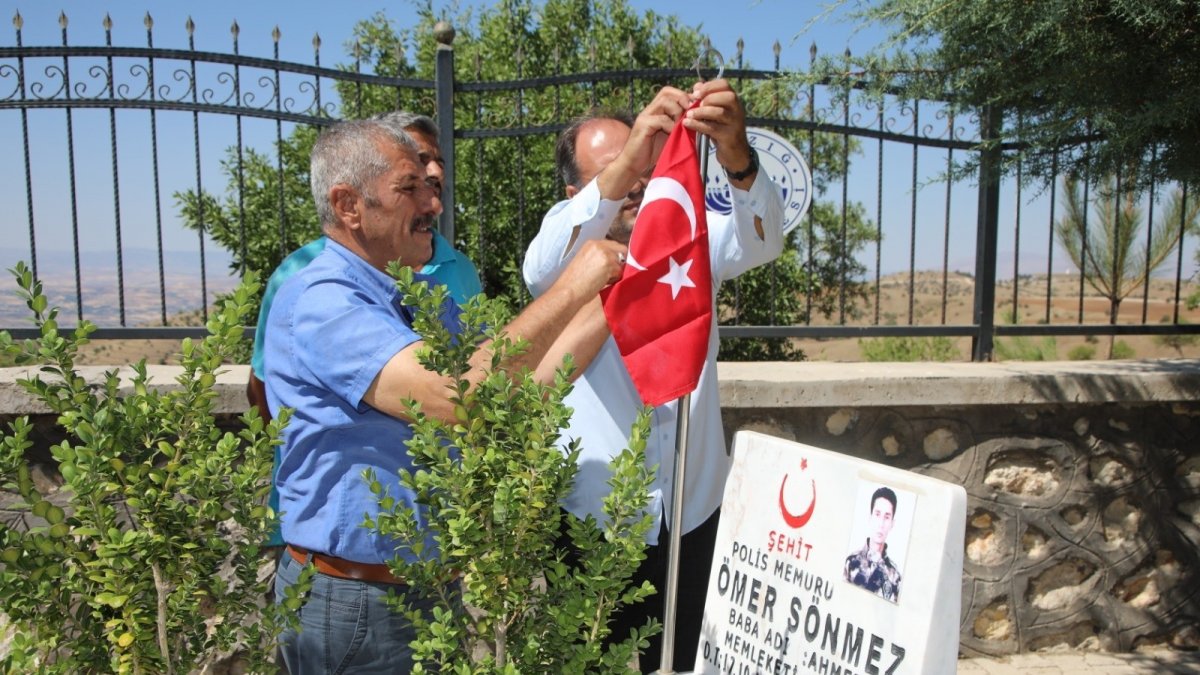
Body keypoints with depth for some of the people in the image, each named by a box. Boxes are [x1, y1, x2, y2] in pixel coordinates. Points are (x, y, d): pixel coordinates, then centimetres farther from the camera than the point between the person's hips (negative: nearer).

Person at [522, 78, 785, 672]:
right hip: (594, 516, -1)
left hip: (697, 508, 2)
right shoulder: (568, 240, -4)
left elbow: (761, 241, -19)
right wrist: (622, 165, -41)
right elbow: (542, 270, -27)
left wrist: (736, 156, -40)